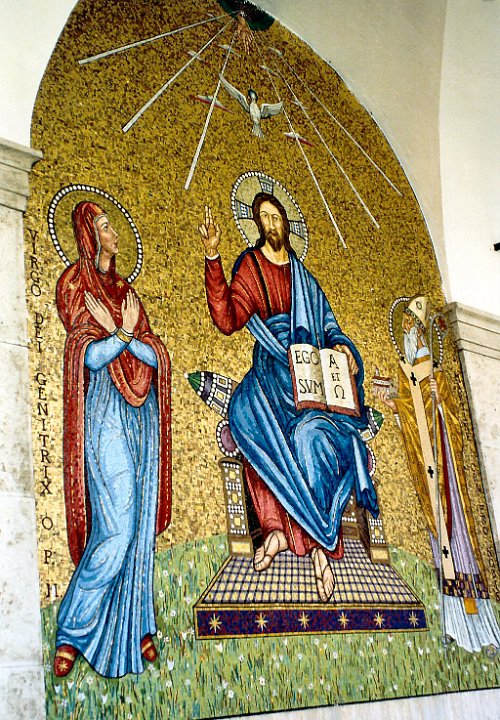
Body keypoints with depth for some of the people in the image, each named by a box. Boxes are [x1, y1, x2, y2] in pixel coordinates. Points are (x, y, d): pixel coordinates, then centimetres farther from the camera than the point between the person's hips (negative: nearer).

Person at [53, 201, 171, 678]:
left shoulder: (125, 290, 21)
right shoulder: (74, 285, 4)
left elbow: (157, 355, 8)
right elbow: (89, 355, -10)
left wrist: (119, 332, -7)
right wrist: (126, 332, -4)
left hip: (142, 412, 6)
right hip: (106, 411, -6)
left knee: (140, 523, 4)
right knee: (118, 528, -13)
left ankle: (134, 626, 13)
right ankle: (71, 633, -1)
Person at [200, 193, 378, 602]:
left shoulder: (302, 275, 19)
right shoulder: (250, 268, 9)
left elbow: (327, 323, 20)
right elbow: (228, 319, -8)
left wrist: (341, 345, -3)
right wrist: (213, 258, -14)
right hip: (271, 368, -1)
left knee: (309, 431, -29)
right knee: (246, 412, -35)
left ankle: (316, 540, -23)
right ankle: (276, 526, -29)